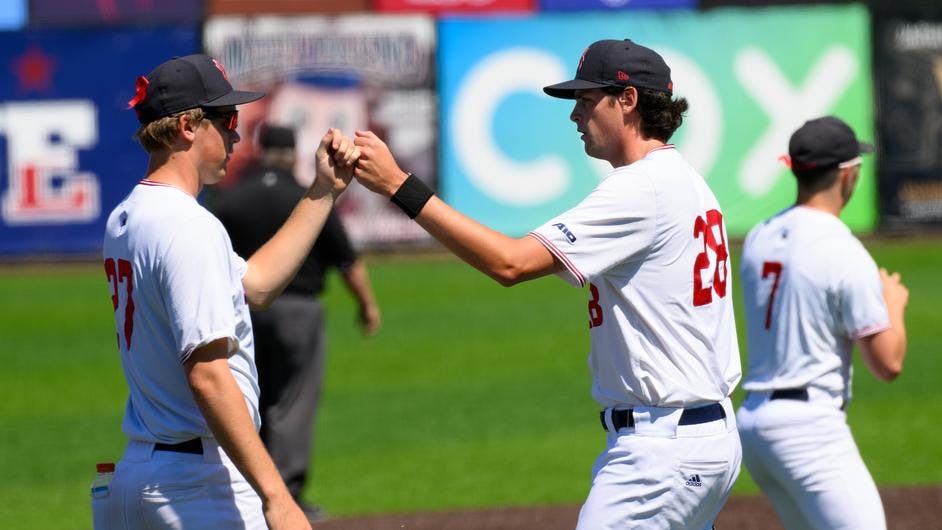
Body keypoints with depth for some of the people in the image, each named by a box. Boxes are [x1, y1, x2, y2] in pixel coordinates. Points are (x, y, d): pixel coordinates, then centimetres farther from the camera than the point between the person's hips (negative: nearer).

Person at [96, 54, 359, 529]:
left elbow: (253, 284, 22)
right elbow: (207, 376, -24)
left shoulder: (123, 221, 13)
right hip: (202, 484, -10)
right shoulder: (189, 227, -17)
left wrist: (324, 191, 21)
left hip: (135, 469, 10)